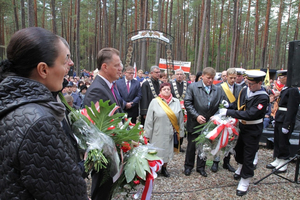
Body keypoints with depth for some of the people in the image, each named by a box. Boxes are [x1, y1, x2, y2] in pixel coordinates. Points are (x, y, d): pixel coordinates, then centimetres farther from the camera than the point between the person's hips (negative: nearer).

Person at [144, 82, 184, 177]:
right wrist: (148, 134, -6)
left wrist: (181, 132, 5)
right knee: (156, 152, 6)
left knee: (168, 151, 13)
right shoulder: (154, 102, -5)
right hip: (158, 133, -2)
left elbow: (180, 118, 6)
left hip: (170, 133, 3)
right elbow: (149, 119, -5)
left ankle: (164, 168, 35)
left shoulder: (176, 102, 2)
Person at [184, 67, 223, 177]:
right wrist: (196, 116, -18)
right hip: (194, 123, -3)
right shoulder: (193, 87, -7)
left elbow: (219, 106, 6)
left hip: (209, 123, 3)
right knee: (191, 146, 11)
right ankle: (188, 166, 30)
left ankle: (201, 167, 33)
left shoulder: (217, 90, 4)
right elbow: (187, 103, -11)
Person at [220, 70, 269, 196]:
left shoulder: (263, 98, -23)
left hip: (253, 130, -6)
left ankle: (244, 182, 21)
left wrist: (228, 112, -30)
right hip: (241, 126, 6)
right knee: (238, 148, 23)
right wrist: (226, 107, -11)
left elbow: (250, 114, -30)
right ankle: (241, 167, 52)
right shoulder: (244, 90, -4)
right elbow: (237, 104, 9)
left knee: (248, 156, 4)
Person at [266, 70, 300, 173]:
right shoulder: (284, 89, 12)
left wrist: (286, 125, -21)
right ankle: (277, 161, 30)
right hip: (279, 120, 9)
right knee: (277, 141, 16)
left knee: (283, 143, 3)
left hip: (285, 121, -9)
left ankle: (284, 164, 17)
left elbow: (292, 109, -20)